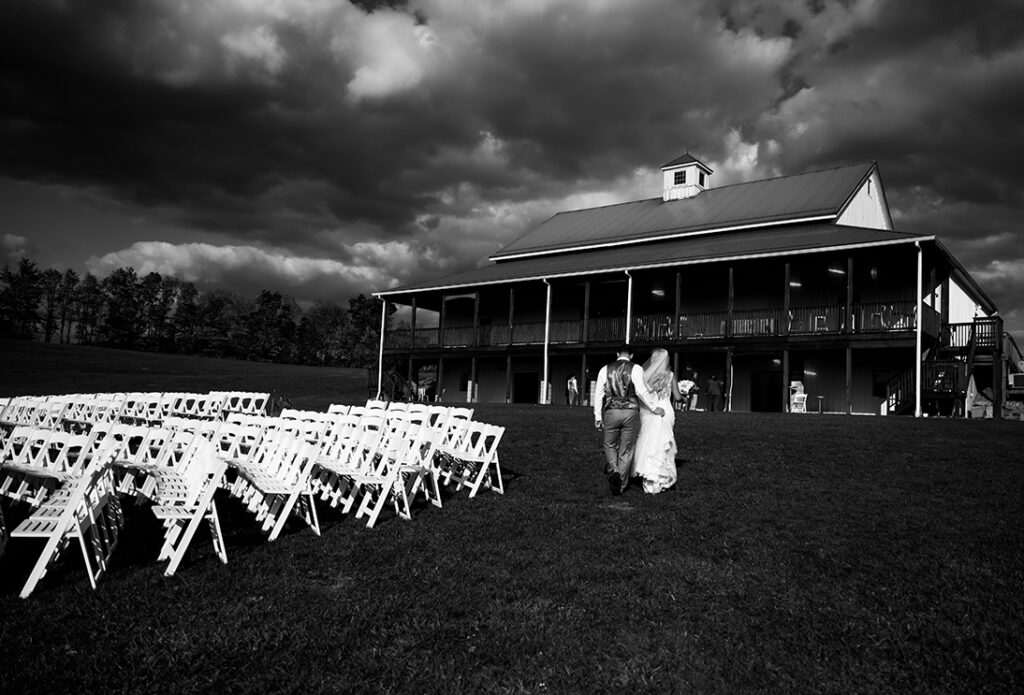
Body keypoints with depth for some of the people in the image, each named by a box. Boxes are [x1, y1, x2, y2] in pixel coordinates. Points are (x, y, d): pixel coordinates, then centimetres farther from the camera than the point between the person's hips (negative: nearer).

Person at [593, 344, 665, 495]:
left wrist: (597, 417, 10)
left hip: (611, 412, 1)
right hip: (630, 412, -1)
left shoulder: (605, 369, 6)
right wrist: (654, 408, -3)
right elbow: (641, 390, -13)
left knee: (610, 445, 18)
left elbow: (598, 393, 5)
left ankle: (614, 471, -8)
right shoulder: (636, 369, -1)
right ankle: (621, 486, 13)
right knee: (626, 450, 10)